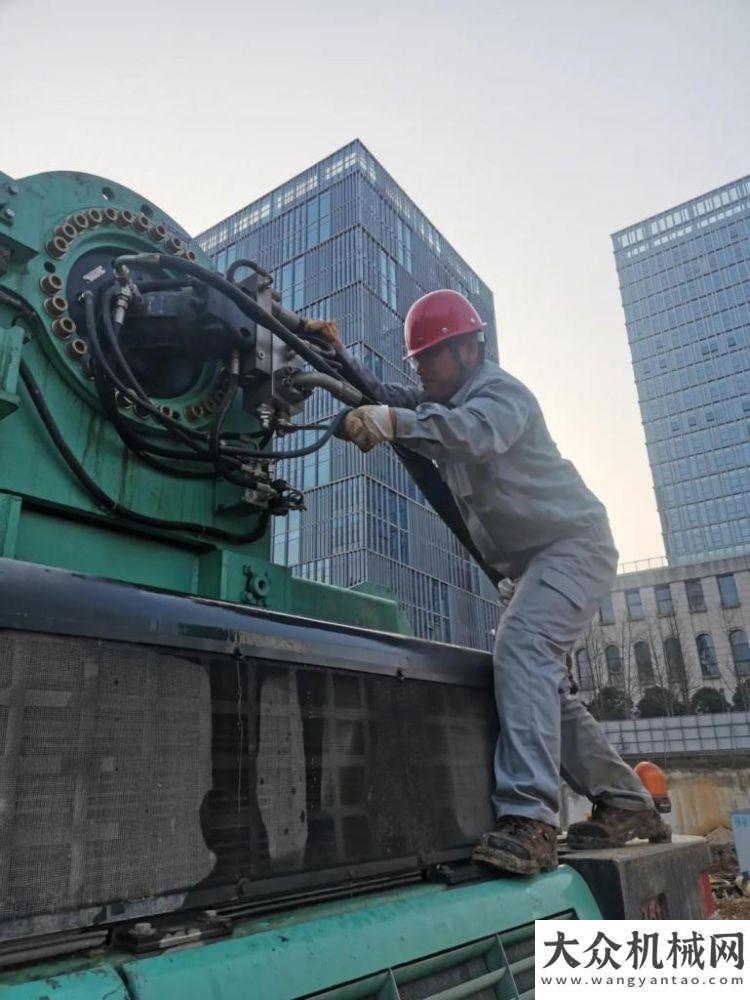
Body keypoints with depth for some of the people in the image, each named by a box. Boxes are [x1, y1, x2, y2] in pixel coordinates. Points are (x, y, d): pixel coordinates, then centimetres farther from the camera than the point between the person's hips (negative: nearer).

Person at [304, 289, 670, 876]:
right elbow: (380, 398, 13)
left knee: (522, 647, -29)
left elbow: (476, 433, -35)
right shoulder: (441, 403, 17)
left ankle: (528, 821, -33)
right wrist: (337, 354, -2)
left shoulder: (501, 391, -12)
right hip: (534, 560, 10)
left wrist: (395, 422, -48)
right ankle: (627, 804, 18)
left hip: (574, 542, -9)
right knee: (541, 682, 7)